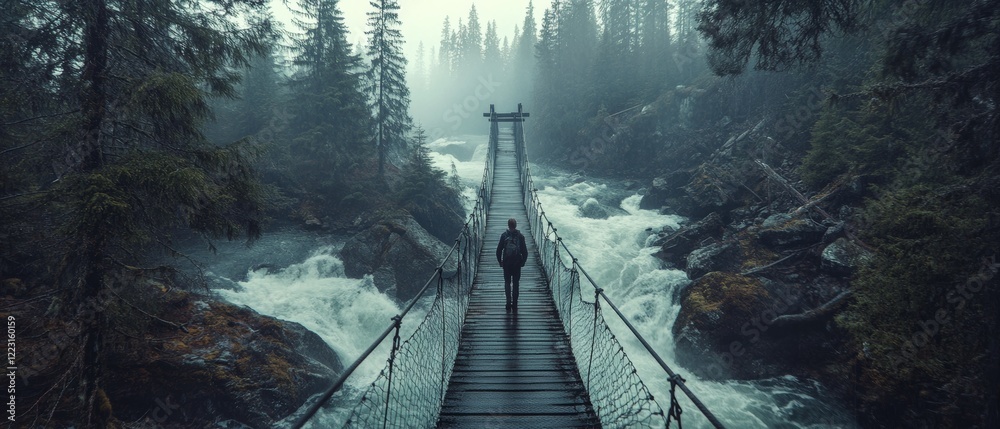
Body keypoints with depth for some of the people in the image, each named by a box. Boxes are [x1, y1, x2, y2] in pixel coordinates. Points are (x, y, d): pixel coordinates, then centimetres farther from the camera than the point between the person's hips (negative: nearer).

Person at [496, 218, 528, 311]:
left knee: (507, 283, 9)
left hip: (506, 264, -1)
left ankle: (509, 302, -3)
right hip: (517, 264, 1)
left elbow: (499, 250, -4)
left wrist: (500, 261, 8)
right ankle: (514, 304, 11)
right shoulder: (520, 236, -4)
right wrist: (523, 262, 11)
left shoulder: (504, 235, -6)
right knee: (516, 283, 10)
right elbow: (525, 251, -2)